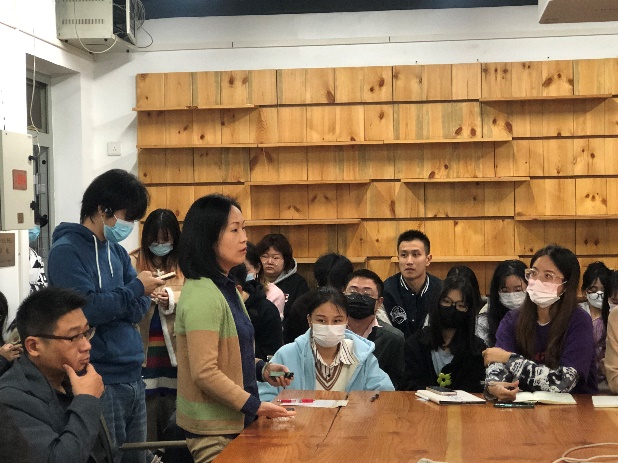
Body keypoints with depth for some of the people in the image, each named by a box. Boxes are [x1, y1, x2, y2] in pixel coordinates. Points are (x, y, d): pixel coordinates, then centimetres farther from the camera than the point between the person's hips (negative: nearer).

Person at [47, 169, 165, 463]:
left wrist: (106, 307, -11)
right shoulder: (66, 251, -10)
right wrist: (135, 289, -12)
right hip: (99, 382, -8)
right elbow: (84, 309, -21)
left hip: (132, 377, 8)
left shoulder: (116, 251, 14)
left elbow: (140, 307, 7)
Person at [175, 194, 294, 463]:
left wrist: (261, 369, 5)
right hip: (213, 430, -9)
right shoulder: (201, 295, -21)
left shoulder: (226, 288, 10)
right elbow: (205, 373, -24)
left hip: (234, 421, 9)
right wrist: (255, 406, -18)